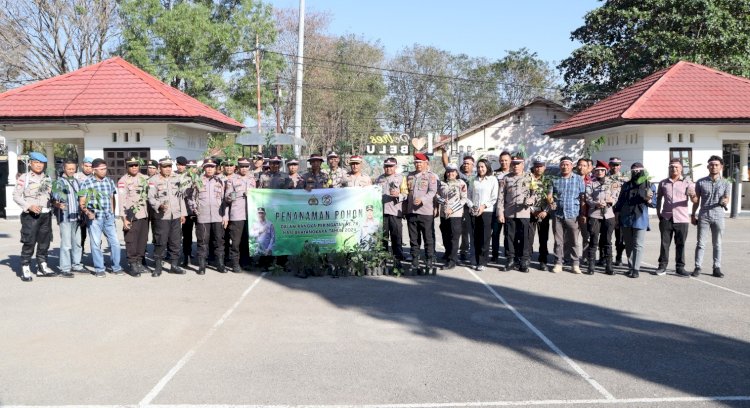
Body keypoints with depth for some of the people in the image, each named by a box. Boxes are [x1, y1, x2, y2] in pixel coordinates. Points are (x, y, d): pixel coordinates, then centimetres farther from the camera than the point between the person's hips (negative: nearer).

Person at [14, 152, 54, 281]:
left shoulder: (47, 178, 14)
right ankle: (25, 269, 0)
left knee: (44, 242, 11)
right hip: (30, 215, -5)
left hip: (46, 214, 6)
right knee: (29, 243, -6)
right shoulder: (24, 178, -3)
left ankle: (42, 267, 21)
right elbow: (16, 195, -7)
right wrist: (29, 206, -17)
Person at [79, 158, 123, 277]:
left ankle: (116, 267, 13)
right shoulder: (87, 183, -2)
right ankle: (99, 269, 12)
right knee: (96, 243, 1)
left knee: (115, 242, 1)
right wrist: (87, 212, -19)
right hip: (94, 218, -3)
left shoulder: (109, 181, 10)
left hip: (108, 217, 3)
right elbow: (81, 202, -3)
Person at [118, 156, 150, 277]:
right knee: (131, 242, -2)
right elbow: (122, 201, -10)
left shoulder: (144, 178, 11)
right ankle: (133, 265, 5)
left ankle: (139, 262, 21)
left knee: (143, 240, 9)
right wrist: (124, 218, -15)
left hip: (144, 215, 5)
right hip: (131, 217, -5)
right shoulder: (123, 181, -5)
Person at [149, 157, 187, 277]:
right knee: (161, 242, -3)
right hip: (162, 216, -4)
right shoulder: (154, 180, -2)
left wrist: (183, 213, 13)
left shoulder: (177, 178, 12)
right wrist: (159, 205, -26)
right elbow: (151, 198, -7)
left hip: (176, 216, 4)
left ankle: (174, 265, 16)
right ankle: (157, 267, 6)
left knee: (175, 242, 7)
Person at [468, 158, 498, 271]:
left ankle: (482, 262, -1)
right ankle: (476, 260, 12)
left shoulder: (493, 180, 3)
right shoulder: (474, 181, 13)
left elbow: (494, 198, -3)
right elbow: (469, 195, 14)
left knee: (485, 237, -5)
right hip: (475, 212, 3)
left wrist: (484, 206, -12)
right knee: (476, 237, 5)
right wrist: (472, 206, -2)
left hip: (487, 212, -3)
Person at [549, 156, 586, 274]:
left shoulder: (579, 179, 5)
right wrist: (551, 201, -15)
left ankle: (575, 264, 10)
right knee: (558, 241, 6)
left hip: (573, 215, -2)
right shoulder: (555, 180, 10)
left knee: (574, 241, 3)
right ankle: (558, 263, 13)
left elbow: (583, 197, 2)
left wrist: (583, 214, -4)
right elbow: (549, 195, 8)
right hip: (558, 215, 2)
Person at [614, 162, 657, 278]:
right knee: (628, 245, 9)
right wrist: (617, 213, 10)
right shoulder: (626, 185, 12)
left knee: (638, 245, -6)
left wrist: (648, 200, -19)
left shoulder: (650, 186, 3)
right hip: (626, 219, 4)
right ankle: (631, 267, 18)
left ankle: (636, 269, -3)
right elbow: (620, 201, 16)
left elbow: (654, 203, 2)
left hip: (640, 219, -4)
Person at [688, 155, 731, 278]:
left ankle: (717, 268, 12)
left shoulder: (726, 183, 5)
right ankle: (697, 267, 3)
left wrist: (724, 201, -26)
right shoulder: (701, 182, 5)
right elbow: (696, 201, 9)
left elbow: (726, 198, -3)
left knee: (717, 244, 6)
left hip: (718, 217, 0)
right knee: (701, 243, 1)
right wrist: (693, 215, 4)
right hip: (703, 216, 0)